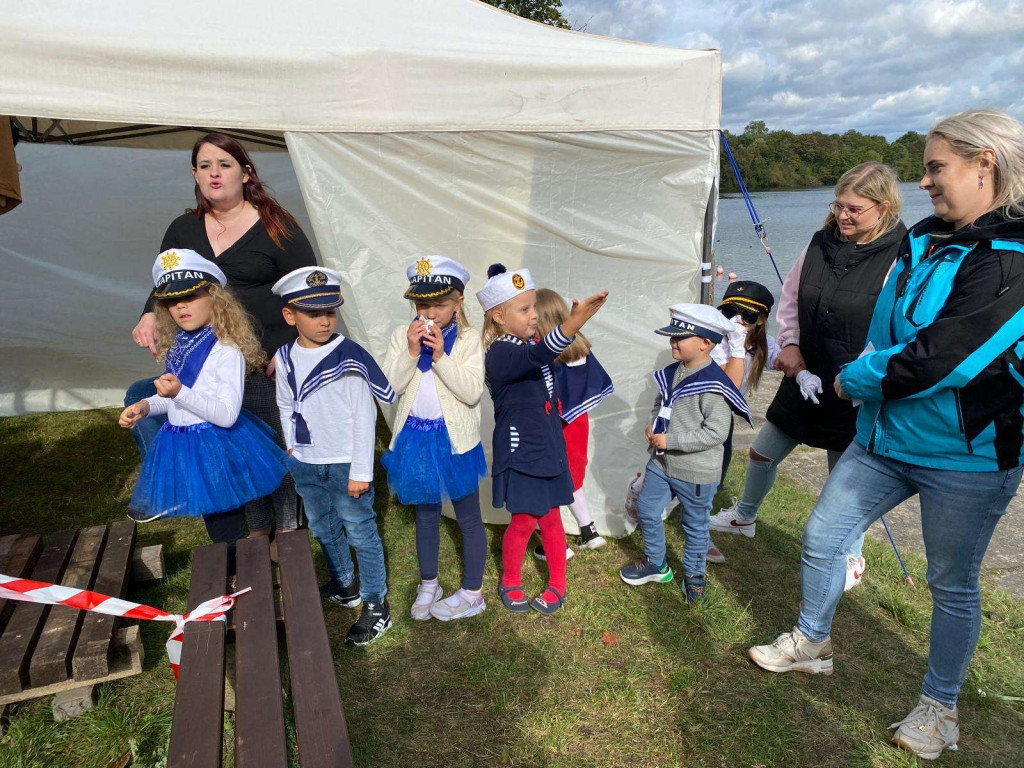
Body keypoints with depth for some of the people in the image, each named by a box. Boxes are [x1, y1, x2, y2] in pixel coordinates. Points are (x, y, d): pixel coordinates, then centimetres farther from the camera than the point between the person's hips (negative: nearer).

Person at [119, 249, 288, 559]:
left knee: (228, 529, 6)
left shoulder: (227, 351, -20)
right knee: (213, 525, 23)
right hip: (181, 448, 8)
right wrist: (145, 406, 4)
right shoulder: (177, 346, 5)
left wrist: (179, 392, -32)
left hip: (217, 447, -8)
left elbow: (227, 415, -25)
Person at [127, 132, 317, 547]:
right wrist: (150, 316, -6)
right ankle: (257, 530, 31)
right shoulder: (183, 229, 11)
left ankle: (287, 531, 25)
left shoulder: (276, 226, -3)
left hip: (269, 363, -4)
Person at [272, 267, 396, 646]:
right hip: (305, 463, 6)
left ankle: (376, 604, 18)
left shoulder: (349, 356, -17)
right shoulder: (285, 358, 1)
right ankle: (345, 584, 44)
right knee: (323, 528, 21)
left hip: (344, 463, -6)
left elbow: (364, 416, -16)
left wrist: (361, 471, -15)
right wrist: (292, 446, 11)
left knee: (360, 532, 2)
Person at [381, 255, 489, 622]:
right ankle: (429, 585, 38)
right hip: (415, 437, 3)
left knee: (468, 517, 9)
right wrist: (411, 352, -19)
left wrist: (440, 356, -24)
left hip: (455, 439, -3)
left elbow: (472, 392, -19)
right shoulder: (402, 335, -1)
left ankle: (472, 593, 26)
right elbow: (389, 386, -8)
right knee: (425, 513, 19)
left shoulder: (468, 339, -9)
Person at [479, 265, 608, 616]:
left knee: (550, 518, 15)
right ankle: (510, 582, 31)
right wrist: (574, 321, -59)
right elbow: (537, 356, -45)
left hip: (548, 448, 7)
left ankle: (558, 584, 31)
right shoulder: (500, 353, -21)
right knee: (524, 521, 6)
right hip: (519, 452, -7)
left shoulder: (529, 344, 6)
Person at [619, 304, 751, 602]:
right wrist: (653, 424, -3)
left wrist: (671, 440, -25)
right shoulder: (672, 373, 1)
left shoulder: (713, 386, -24)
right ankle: (656, 563, 38)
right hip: (661, 462, 8)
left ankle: (694, 574, 35)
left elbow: (716, 432, -27)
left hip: (696, 471, -7)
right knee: (647, 511, 17)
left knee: (695, 525, 13)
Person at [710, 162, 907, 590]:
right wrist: (790, 345, 0)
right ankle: (744, 516, 44)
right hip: (804, 378, 5)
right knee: (762, 453, 16)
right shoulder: (820, 243, 1)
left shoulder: (899, 260, -16)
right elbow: (789, 299, 12)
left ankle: (851, 557, 37)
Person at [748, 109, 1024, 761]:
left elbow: (938, 359, -27)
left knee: (953, 585, 12)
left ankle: (940, 707, 35)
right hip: (886, 436, 7)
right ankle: (812, 643, 37)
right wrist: (868, 374, -5)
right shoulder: (926, 240, 4)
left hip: (967, 455, -7)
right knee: (821, 539, 13)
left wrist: (855, 379, -12)